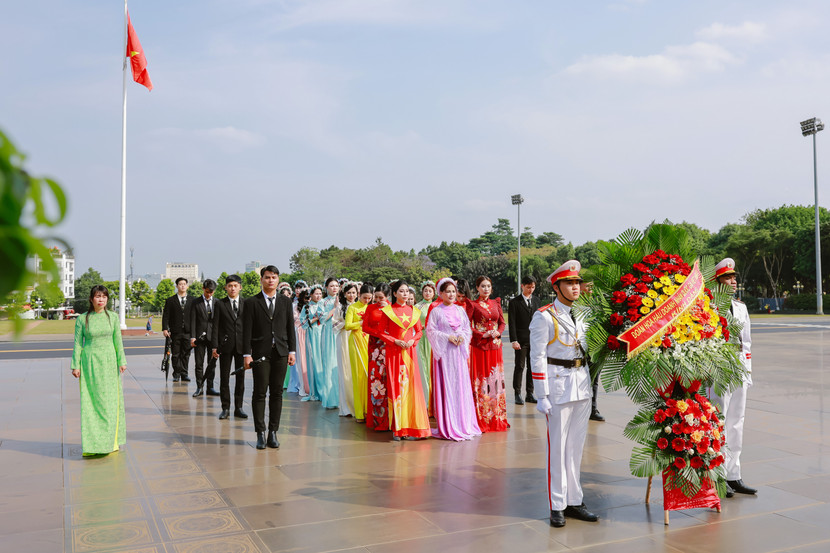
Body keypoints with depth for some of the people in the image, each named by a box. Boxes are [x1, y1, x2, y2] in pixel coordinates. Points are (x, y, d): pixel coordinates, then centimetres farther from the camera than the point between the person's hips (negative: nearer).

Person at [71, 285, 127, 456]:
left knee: (109, 401, 4)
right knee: (90, 401, 0)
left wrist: (121, 361, 3)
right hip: (89, 362, -1)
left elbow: (117, 341, 5)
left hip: (108, 361, 1)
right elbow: (78, 343, 1)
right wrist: (75, 365, -3)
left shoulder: (113, 317, 3)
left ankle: (110, 440, 14)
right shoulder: (82, 319, -1)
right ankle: (91, 443, 6)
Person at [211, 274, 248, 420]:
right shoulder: (220, 304, 3)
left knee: (240, 377, 6)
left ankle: (238, 408, 15)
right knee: (224, 378, 3)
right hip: (225, 345, -1)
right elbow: (215, 326, 0)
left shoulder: (246, 304, 6)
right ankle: (225, 408, 12)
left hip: (242, 346, 1)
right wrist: (214, 346, -7)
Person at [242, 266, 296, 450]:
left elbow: (290, 328, 10)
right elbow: (247, 330, -1)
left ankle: (273, 432, 13)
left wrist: (292, 351, 4)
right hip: (261, 353, -2)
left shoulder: (285, 301, 10)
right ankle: (260, 433, 7)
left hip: (280, 352, 3)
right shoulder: (251, 303, 2)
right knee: (260, 393, -1)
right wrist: (247, 354, -7)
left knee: (277, 393, 5)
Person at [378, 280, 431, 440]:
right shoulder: (388, 311, 0)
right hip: (394, 352, -3)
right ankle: (397, 428, 4)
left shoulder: (413, 311, 9)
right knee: (396, 386, -2)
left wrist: (412, 340, -5)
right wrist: (396, 341, -12)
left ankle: (411, 426, 9)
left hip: (410, 351, 3)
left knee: (411, 386, 0)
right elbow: (382, 332, -1)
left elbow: (419, 331, 14)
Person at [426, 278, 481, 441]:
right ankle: (447, 426, 1)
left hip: (459, 351, 4)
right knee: (446, 386, -4)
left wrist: (462, 337, -6)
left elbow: (468, 328, 13)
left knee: (461, 384, 5)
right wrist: (448, 337, -13)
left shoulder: (460, 310, 12)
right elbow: (431, 331, -6)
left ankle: (463, 423, 14)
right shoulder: (436, 311, -1)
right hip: (444, 352, -4)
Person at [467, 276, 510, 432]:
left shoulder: (496, 303, 12)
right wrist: (483, 335, -15)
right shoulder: (473, 304, -2)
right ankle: (481, 419, 3)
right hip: (479, 346, -4)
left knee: (496, 380, 7)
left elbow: (502, 322, 14)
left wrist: (498, 332, -6)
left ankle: (497, 418, 15)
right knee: (480, 382, -3)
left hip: (495, 346, 4)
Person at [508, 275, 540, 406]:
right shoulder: (514, 302, -2)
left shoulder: (536, 300, 13)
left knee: (532, 367, 8)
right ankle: (517, 394, 7)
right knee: (519, 367, -1)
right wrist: (513, 340, -14)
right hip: (521, 340, -4)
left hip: (535, 340, 4)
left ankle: (530, 393, 16)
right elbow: (511, 323, -6)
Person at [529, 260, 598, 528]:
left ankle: (574, 502, 22)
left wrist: (589, 386, 15)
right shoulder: (544, 317, -9)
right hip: (558, 385, -6)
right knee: (557, 447, 0)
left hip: (582, 385, 7)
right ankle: (557, 506, 10)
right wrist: (542, 396, -15)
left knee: (576, 445, 12)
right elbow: (537, 358, -11)